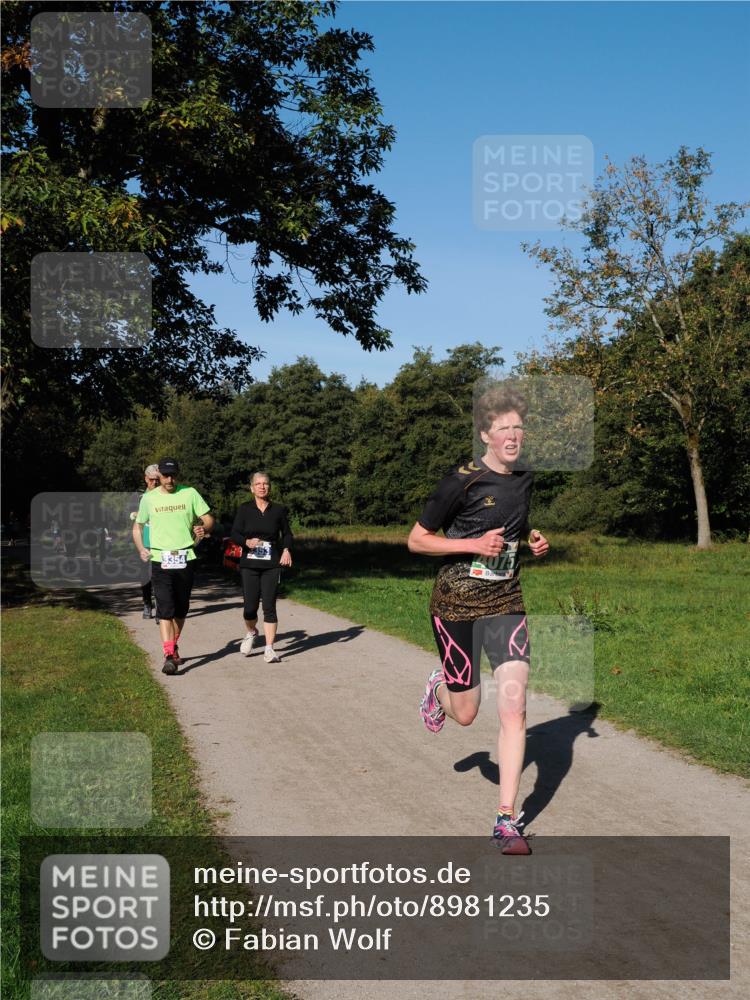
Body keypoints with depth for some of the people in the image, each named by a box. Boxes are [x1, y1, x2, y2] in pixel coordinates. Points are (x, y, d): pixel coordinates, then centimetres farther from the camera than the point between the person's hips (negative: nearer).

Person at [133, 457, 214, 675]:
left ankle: (174, 647, 32)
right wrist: (141, 549, -1)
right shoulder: (149, 498, 6)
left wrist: (204, 529, -16)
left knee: (181, 608, 11)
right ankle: (169, 656, -17)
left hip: (186, 559, 1)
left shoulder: (190, 494, 4)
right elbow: (137, 526, 15)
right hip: (160, 559, -1)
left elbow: (208, 519, 7)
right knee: (165, 609, -12)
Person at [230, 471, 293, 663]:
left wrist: (286, 550, -2)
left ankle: (269, 649, -3)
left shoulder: (279, 510, 5)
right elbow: (234, 535, 1)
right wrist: (247, 542, -18)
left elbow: (287, 534, 16)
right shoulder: (244, 509, 4)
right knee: (250, 606, 2)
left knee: (269, 606, -6)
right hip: (249, 564, 0)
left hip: (272, 565, 0)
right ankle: (250, 633, 34)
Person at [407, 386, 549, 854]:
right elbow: (416, 539, -9)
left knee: (514, 707, -8)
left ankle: (507, 820, 2)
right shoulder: (463, 481, -13)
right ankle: (439, 687, 45)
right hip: (457, 603, -4)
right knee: (466, 713, 7)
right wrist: (475, 544, -20)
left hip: (506, 603, 4)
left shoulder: (525, 477, 5)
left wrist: (534, 539, 3)